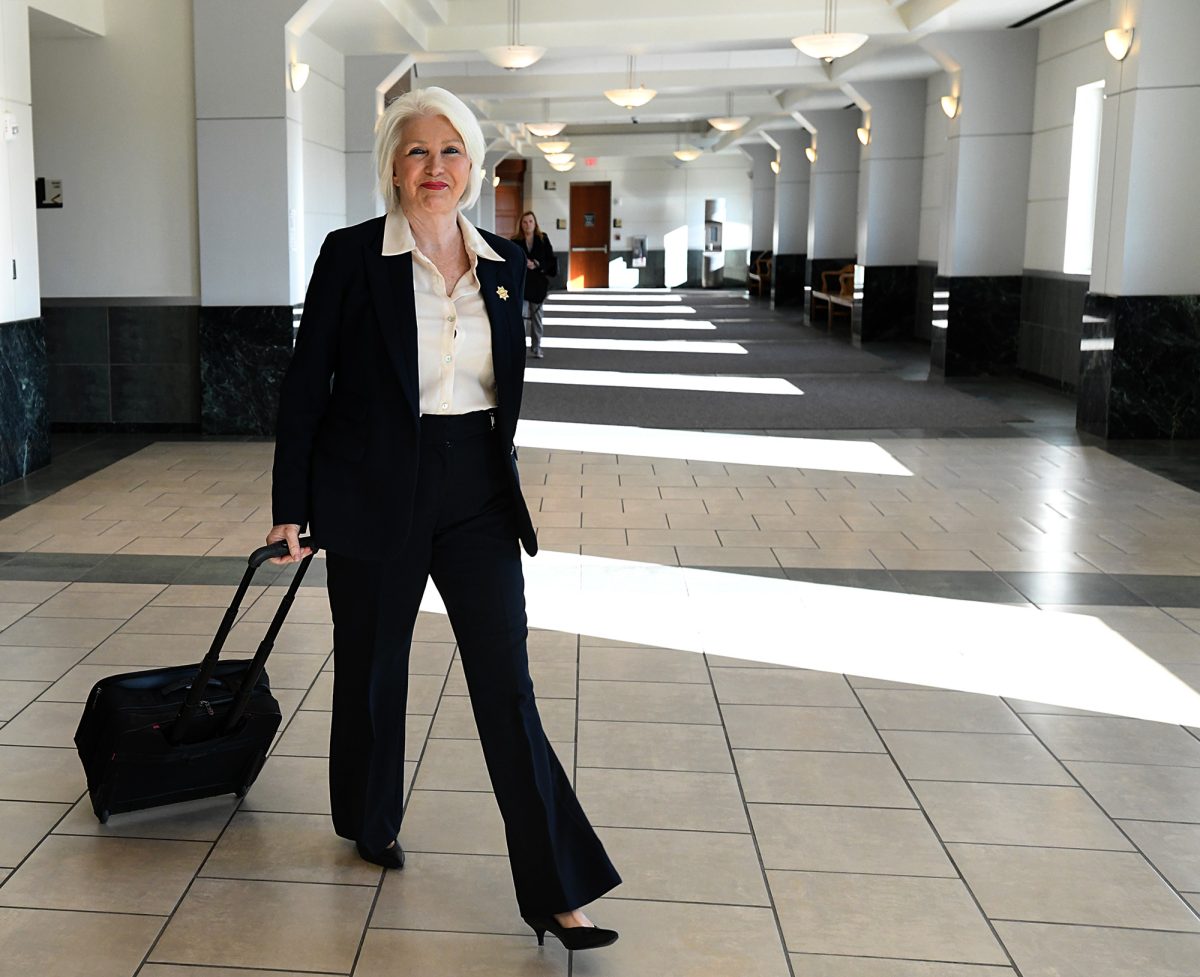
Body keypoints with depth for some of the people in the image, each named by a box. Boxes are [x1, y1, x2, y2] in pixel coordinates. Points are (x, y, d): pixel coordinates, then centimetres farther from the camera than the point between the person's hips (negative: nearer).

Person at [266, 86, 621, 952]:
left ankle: (555, 890, 5)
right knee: (373, 670, 14)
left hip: (477, 492, 3)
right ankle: (370, 823, 41)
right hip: (374, 493, -2)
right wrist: (290, 509, -4)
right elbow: (307, 385, -4)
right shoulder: (352, 256, -7)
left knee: (508, 685, 0)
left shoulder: (504, 263, 5)